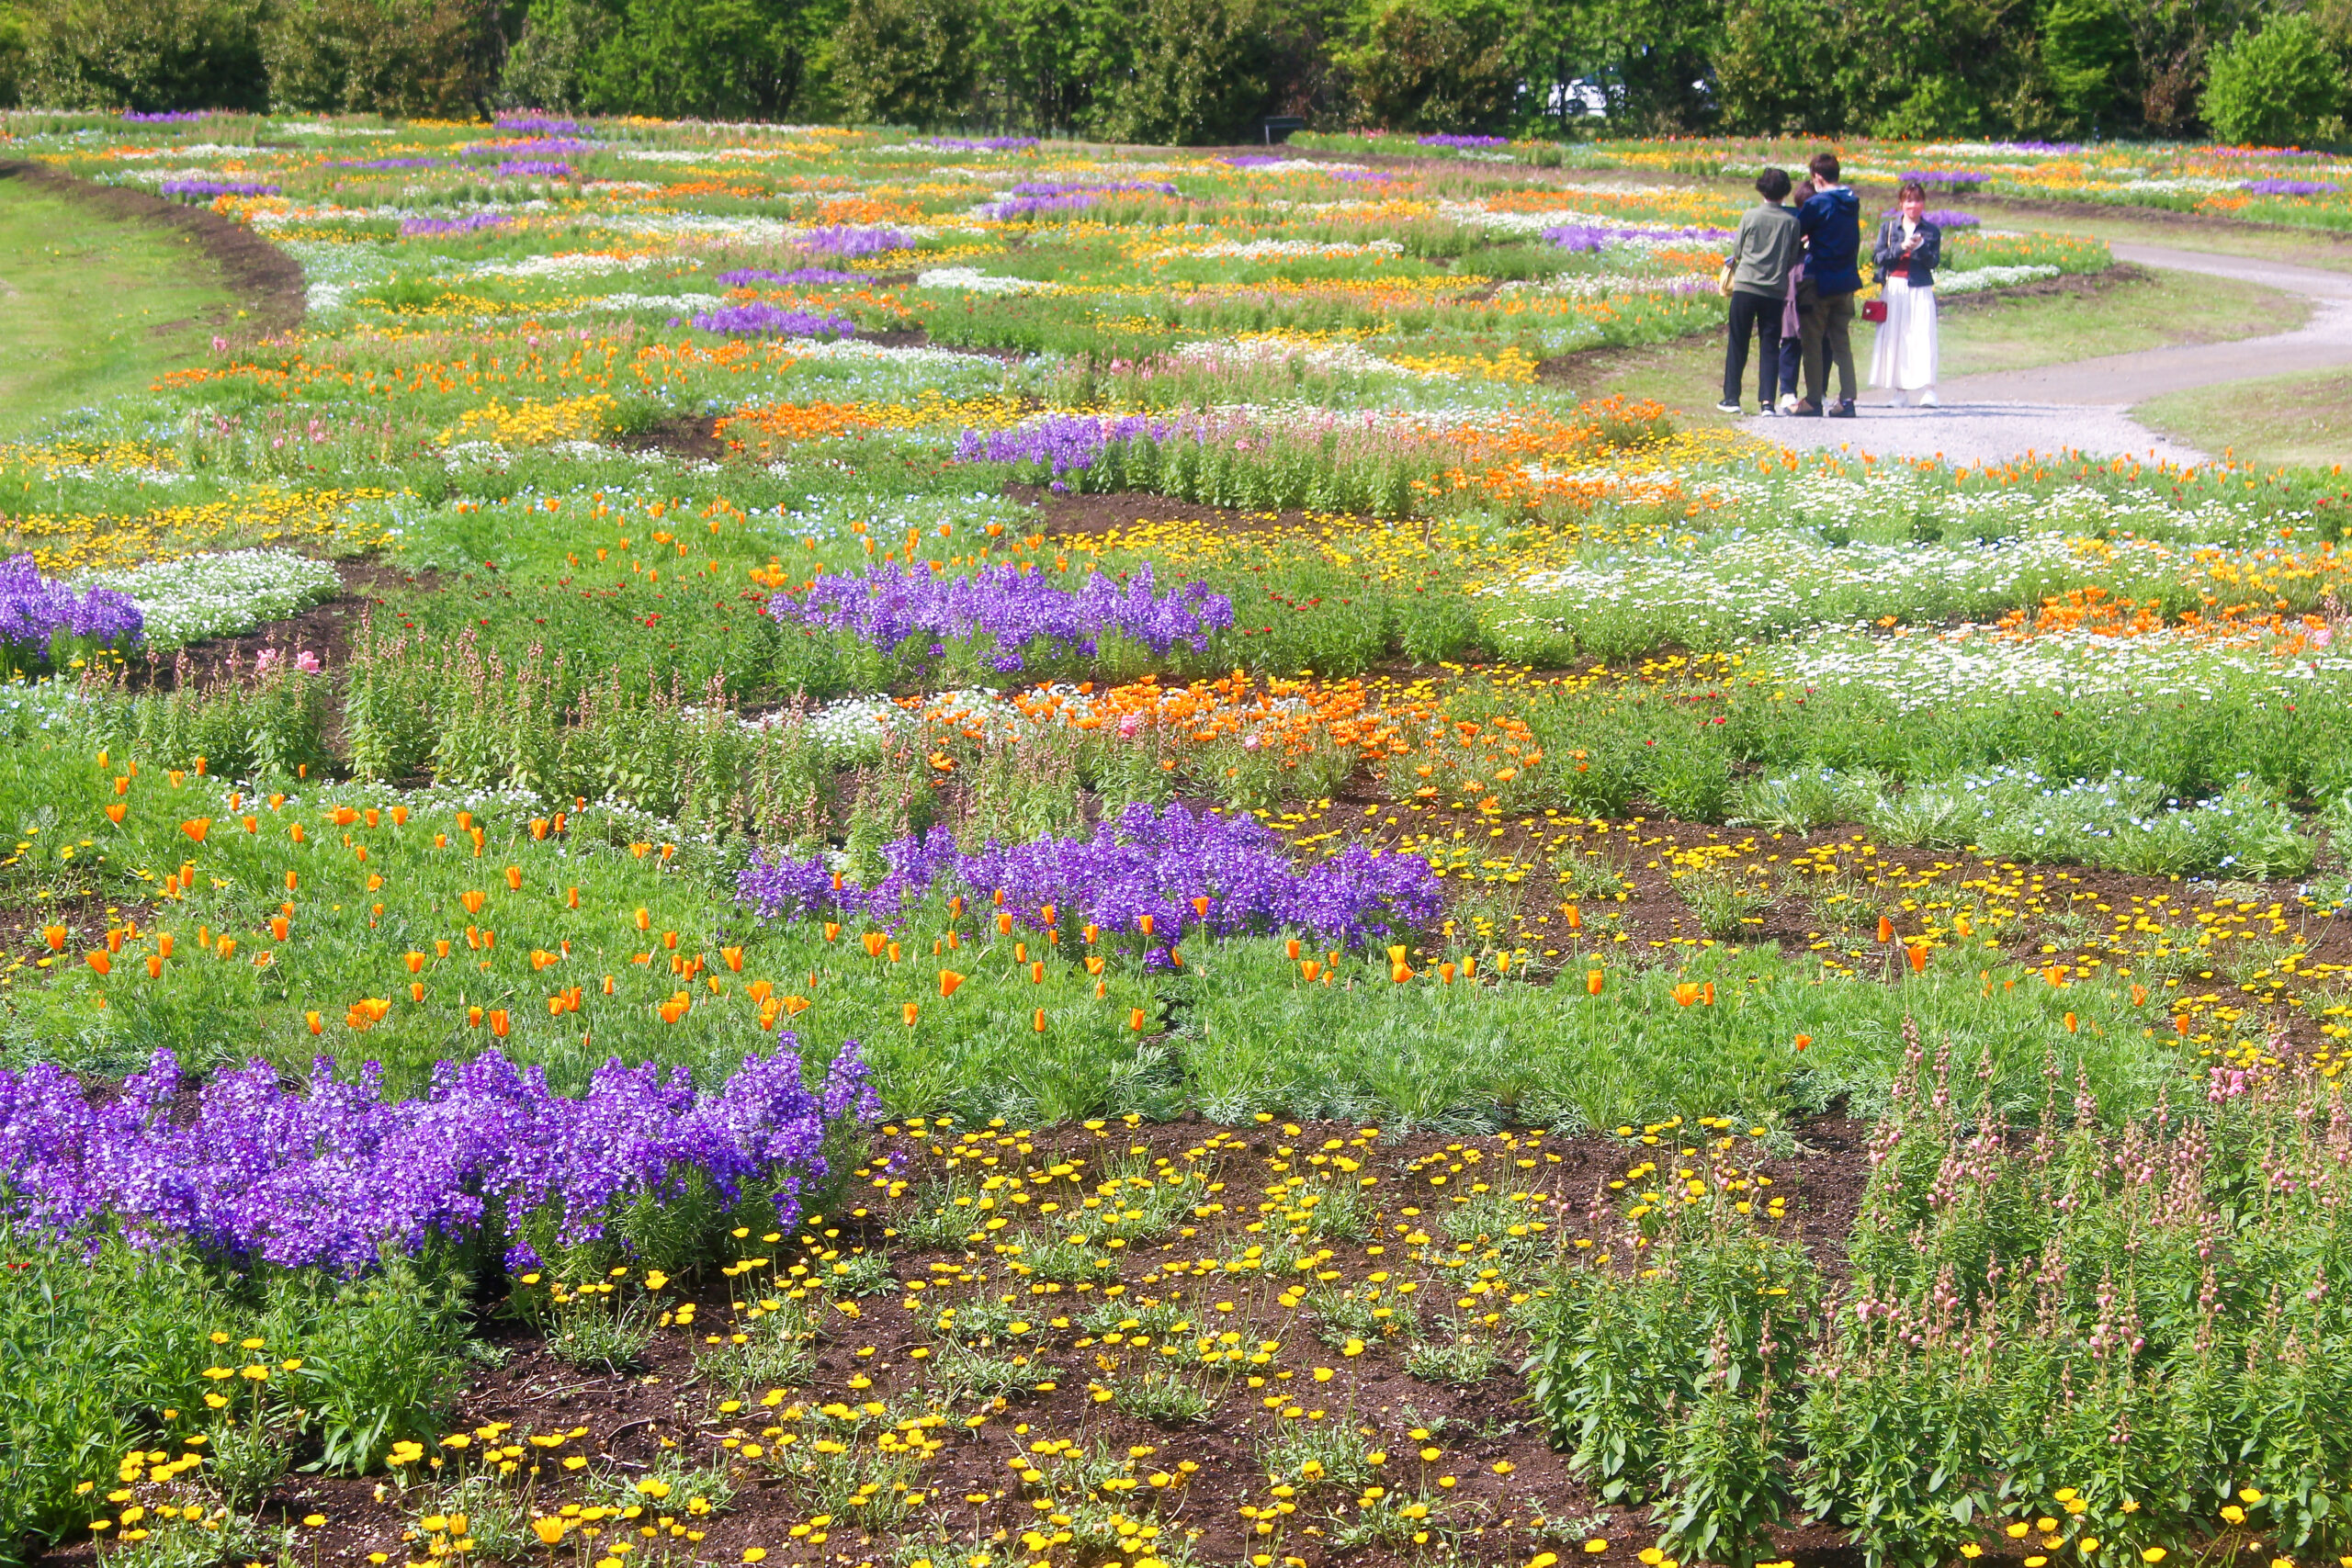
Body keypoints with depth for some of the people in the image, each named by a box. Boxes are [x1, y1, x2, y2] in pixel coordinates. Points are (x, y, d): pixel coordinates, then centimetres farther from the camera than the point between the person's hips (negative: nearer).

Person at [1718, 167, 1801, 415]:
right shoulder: (1791, 221, -2)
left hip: (1746, 286, -1)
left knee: (1738, 344, 8)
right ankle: (1766, 401, -3)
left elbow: (1737, 251, 4)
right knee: (1770, 346, 4)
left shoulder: (1751, 216, -4)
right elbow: (1793, 258, 6)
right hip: (1776, 290, 1)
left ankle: (1731, 398, 10)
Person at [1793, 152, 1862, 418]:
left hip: (1821, 282, -6)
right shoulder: (1852, 203, 7)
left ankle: (1814, 399, 2)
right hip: (1847, 281, 6)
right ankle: (1847, 399, 4)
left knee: (1813, 341, 2)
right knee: (1842, 342, 9)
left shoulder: (1818, 204, -13)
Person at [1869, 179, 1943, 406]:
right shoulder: (1888, 228, 11)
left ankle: (1928, 390, -14)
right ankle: (1901, 391, 4)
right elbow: (1877, 258, 0)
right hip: (1894, 287, 1)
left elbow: (1933, 262, 0)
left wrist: (1920, 247, -16)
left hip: (1921, 290, -1)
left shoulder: (1932, 232, 10)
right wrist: (1900, 248, -12)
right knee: (1894, 338, -2)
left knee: (1923, 338, -11)